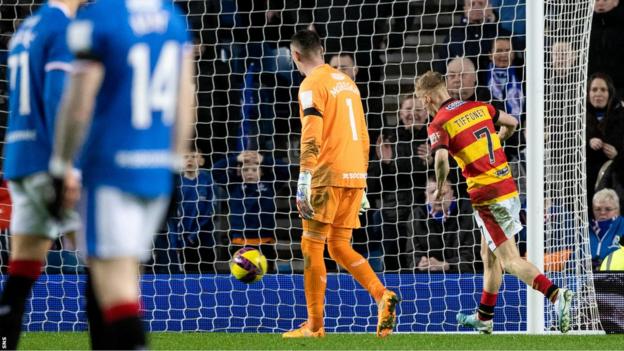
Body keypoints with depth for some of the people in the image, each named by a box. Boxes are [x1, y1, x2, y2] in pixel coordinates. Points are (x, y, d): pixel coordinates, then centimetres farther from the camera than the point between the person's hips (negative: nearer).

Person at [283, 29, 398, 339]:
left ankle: (314, 325, 0)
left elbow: (311, 136, -17)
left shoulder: (312, 84, -6)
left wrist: (304, 179, -20)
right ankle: (383, 296, -9)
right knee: (339, 247, 12)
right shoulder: (346, 82, 19)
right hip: (355, 175, 8)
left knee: (312, 246, 0)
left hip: (328, 176, -8)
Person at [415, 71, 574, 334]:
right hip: (509, 187, 8)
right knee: (489, 256, 20)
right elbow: (511, 123, 23)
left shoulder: (438, 125, -10)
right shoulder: (478, 107, 10)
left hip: (488, 198, -8)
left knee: (510, 260, -9)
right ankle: (484, 318, 30)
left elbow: (441, 159, -27)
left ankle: (556, 294, -28)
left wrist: (439, 188, -10)